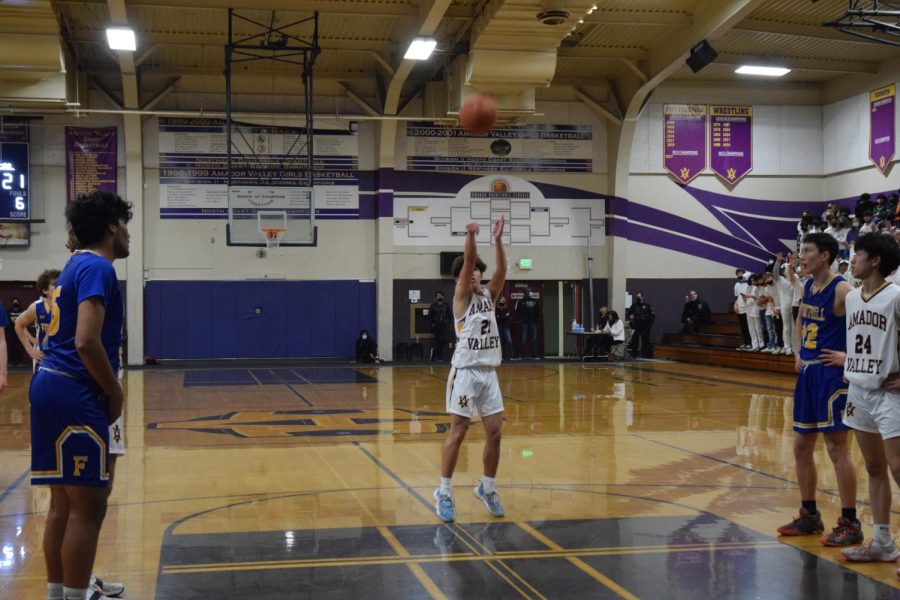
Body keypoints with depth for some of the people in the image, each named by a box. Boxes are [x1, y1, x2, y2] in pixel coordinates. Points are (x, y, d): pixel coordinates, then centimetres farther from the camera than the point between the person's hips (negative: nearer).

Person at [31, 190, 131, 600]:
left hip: (53, 386, 10)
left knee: (64, 505, 14)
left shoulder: (77, 265, 18)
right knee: (87, 507, -4)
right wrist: (116, 394, -11)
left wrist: (107, 392, 21)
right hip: (75, 395, -10)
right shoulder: (97, 268, -13)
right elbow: (87, 342, -24)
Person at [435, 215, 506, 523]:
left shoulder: (489, 296, 13)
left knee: (495, 433, 5)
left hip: (489, 372, 6)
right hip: (466, 372, -5)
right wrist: (471, 236, -31)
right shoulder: (462, 296, -1)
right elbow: (467, 263, -16)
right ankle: (444, 492, 7)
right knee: (457, 432, -2)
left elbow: (501, 271, -3)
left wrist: (498, 240, -15)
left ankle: (487, 489, 21)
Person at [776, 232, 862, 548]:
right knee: (802, 447, 12)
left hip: (832, 375, -9)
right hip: (807, 372, 9)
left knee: (837, 447, -6)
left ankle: (850, 524, 3)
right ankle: (809, 515, 25)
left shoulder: (841, 290, -15)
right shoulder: (807, 286, 11)